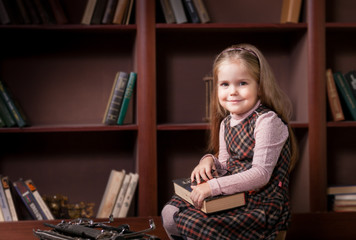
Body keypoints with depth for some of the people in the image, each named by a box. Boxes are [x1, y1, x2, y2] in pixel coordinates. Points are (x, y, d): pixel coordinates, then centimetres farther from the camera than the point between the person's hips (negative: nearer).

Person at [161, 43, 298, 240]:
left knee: (192, 223, -22)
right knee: (170, 213, 0)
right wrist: (210, 161, -4)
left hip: (262, 205, -8)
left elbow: (260, 174, -24)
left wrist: (213, 186, -28)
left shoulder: (267, 121, -18)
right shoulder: (226, 124, 9)